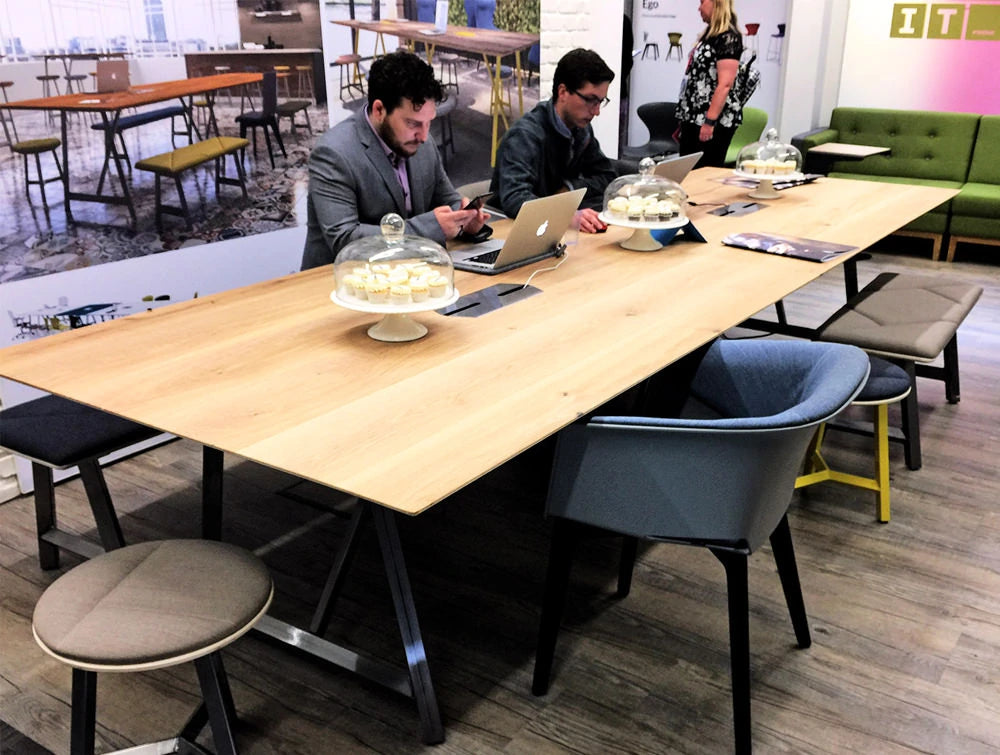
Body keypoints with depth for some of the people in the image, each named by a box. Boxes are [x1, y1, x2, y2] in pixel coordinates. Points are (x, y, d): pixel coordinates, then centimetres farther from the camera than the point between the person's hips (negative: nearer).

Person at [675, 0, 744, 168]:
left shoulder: (728, 37, -13)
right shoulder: (710, 34, 16)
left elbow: (725, 85, -21)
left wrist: (709, 122, -24)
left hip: (714, 121, -10)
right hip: (694, 118, 10)